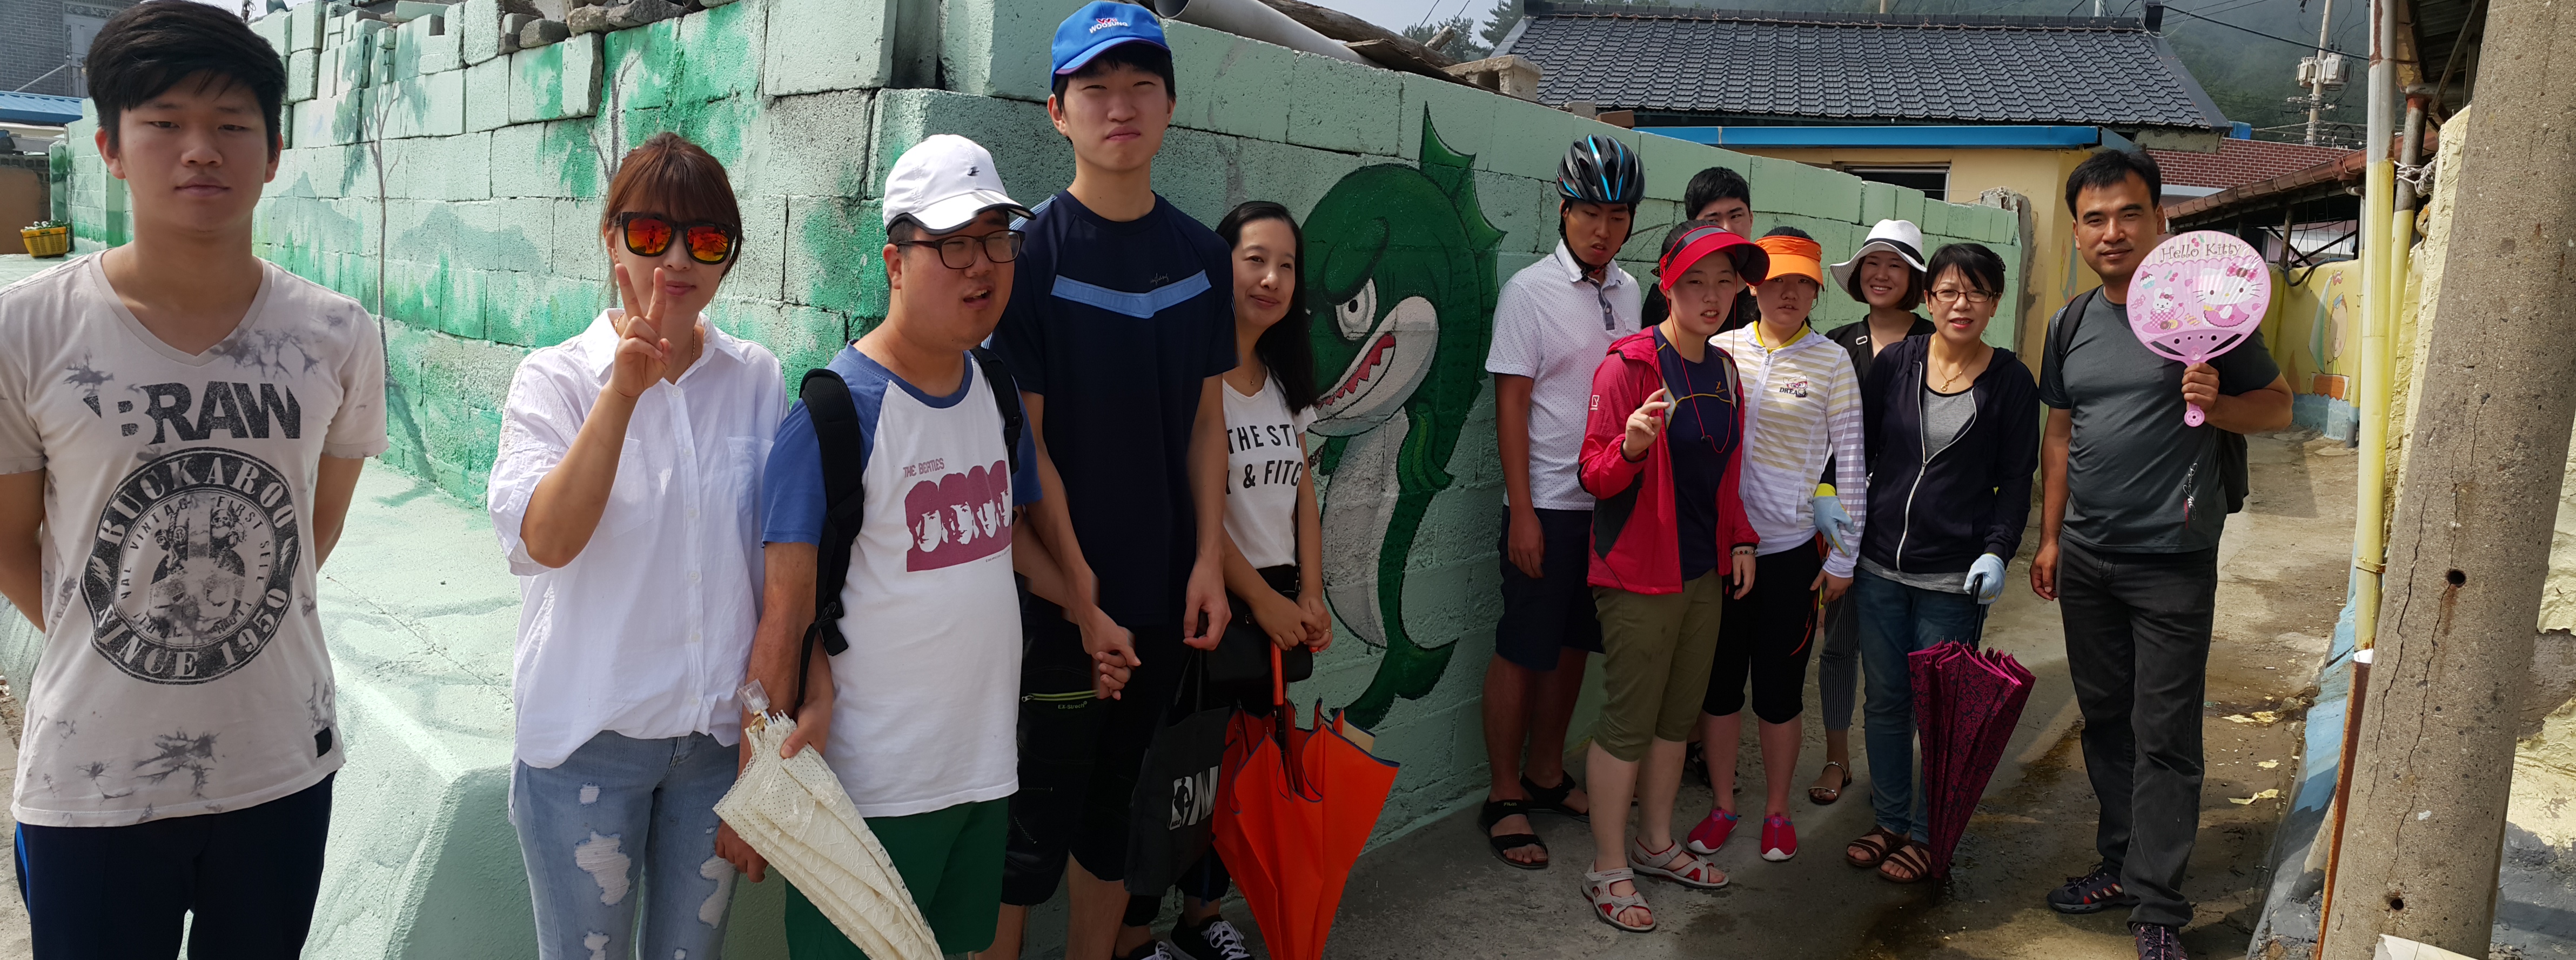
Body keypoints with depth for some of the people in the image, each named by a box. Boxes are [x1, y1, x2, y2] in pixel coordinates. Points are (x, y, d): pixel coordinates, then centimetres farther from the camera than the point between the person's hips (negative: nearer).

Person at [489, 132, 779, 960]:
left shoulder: (756, 379, 1)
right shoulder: (555, 379, -6)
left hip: (721, 734, 2)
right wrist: (624, 390, -27)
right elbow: (545, 539, -22)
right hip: (589, 736, -2)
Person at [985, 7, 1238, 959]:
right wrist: (1078, 593, -13)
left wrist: (1209, 560, 1)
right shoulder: (1032, 250, -9)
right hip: (1056, 594, -4)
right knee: (1039, 815, 4)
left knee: (1115, 796, 16)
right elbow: (1025, 440, -11)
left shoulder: (1202, 255, 6)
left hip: (1163, 592, 4)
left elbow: (1205, 419, 9)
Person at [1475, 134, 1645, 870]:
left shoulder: (1628, 291, 8)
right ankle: (1505, 797, 13)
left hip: (1611, 501, 6)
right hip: (1547, 504, -6)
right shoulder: (1530, 291, -9)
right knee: (1523, 650, 2)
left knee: (1573, 643, 15)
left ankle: (1547, 774, 29)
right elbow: (1511, 403, -11)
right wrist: (1523, 512, -14)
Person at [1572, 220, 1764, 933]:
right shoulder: (1628, 365, -13)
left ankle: (1655, 844, 32)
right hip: (1639, 575, -7)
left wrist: (1741, 539, 12)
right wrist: (1633, 444, -33)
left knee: (1678, 714, 16)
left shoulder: (1724, 371, 10)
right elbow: (1597, 476, -14)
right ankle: (1609, 869, 13)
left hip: (1704, 570, 7)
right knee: (1628, 720, -1)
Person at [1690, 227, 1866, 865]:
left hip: (1791, 548, -1)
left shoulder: (1832, 362, -2)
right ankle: (1721, 806, 25)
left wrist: (1843, 555, 0)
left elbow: (1850, 462, 0)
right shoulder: (1721, 350, 2)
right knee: (1721, 680, 10)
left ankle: (1777, 811, 25)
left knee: (1779, 687, 7)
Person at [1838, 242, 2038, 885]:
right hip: (1879, 564, 3)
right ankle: (1890, 821, 26)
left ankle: (1926, 834, 19)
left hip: (1954, 577, -2)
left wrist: (1997, 550, -11)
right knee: (1886, 700, 11)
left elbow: (2016, 481, 0)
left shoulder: (2010, 381, -1)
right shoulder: (1896, 362, 3)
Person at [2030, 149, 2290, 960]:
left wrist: (2219, 403, -22)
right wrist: (2050, 537, 12)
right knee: (2104, 720, 14)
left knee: (2164, 737, -2)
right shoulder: (2071, 324, 9)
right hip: (2086, 559, 5)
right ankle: (2122, 865, 28)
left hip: (2172, 563, -5)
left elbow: (2278, 407, 0)